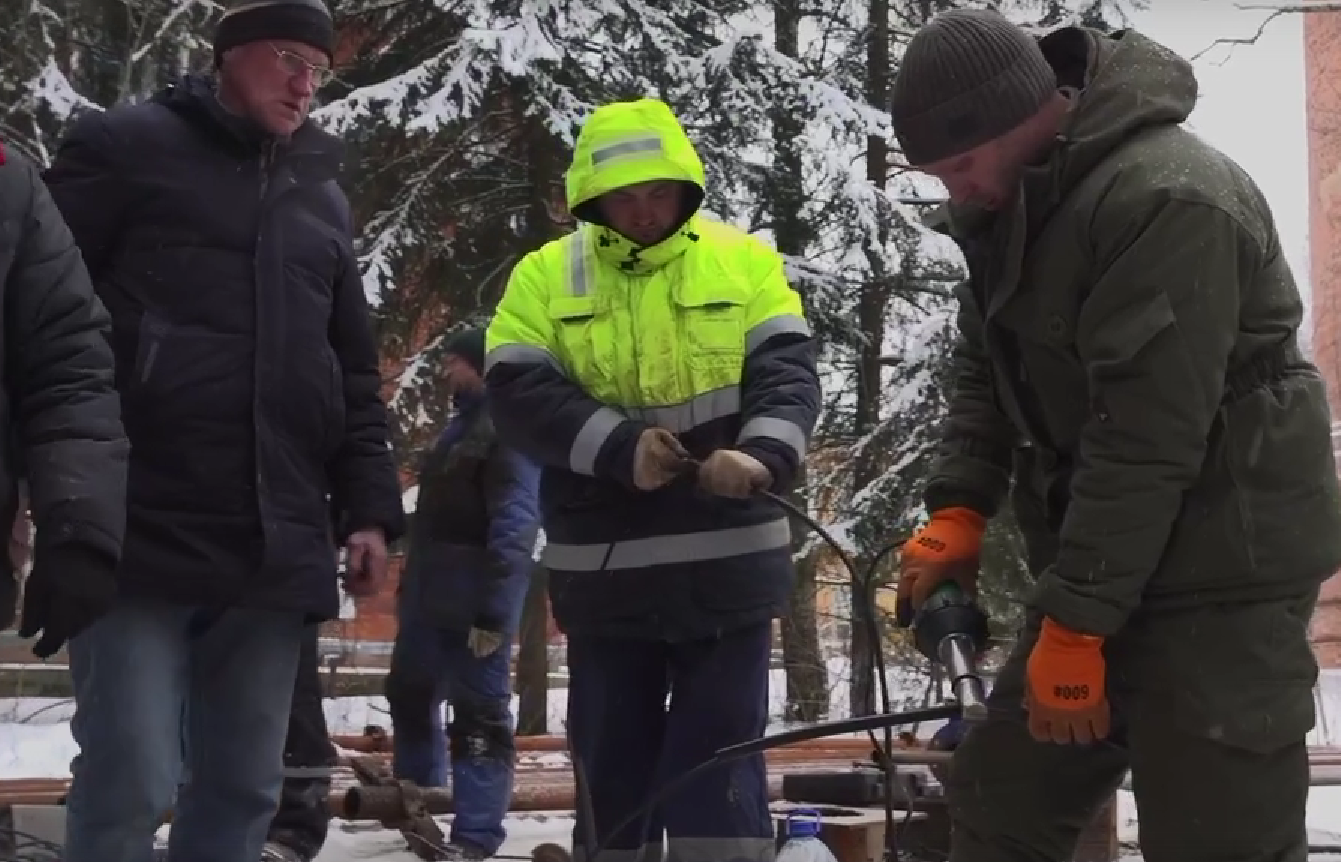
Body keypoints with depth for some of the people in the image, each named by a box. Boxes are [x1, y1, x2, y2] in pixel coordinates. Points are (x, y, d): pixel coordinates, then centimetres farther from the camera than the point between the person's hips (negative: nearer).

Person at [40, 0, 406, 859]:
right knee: (132, 781, -11)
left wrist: (368, 507, 13)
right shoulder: (124, 147, 5)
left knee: (244, 787, 5)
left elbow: (355, 371, 23)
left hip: (275, 551, 5)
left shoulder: (323, 196, 22)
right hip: (141, 535, -5)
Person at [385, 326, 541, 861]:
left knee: (478, 714, -7)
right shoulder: (462, 424, 19)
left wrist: (494, 608, -26)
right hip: (429, 597, 10)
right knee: (410, 694, 22)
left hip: (474, 603, -10)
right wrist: (412, 587, 22)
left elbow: (516, 523, -21)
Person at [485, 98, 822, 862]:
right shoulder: (544, 278, 2)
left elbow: (789, 374, -7)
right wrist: (619, 449, -24)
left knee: (719, 756, 1)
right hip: (603, 571, 1)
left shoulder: (746, 263, 2)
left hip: (726, 562, -1)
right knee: (610, 758, 10)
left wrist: (763, 456, -28)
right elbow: (521, 394, -9)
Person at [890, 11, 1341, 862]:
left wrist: (1074, 623, -21)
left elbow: (1149, 435, -24)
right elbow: (986, 370, 15)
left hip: (1217, 578, -9)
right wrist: (958, 509, -1)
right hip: (1099, 570, 9)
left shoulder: (1166, 199, -22)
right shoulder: (1014, 203, 9)